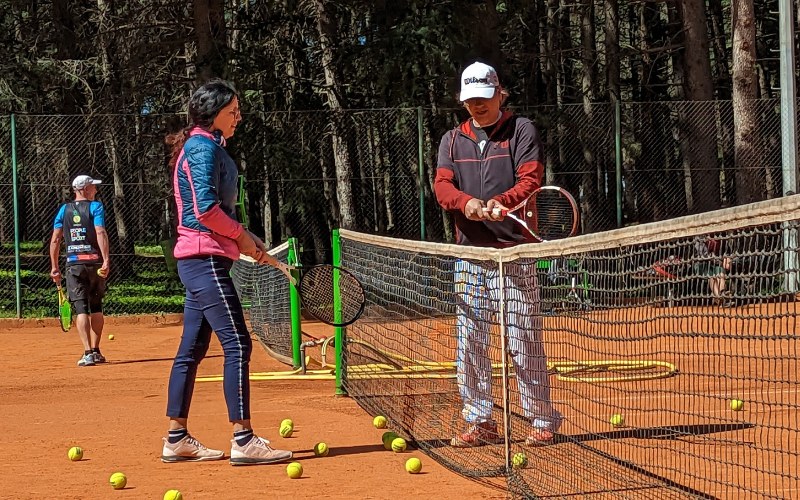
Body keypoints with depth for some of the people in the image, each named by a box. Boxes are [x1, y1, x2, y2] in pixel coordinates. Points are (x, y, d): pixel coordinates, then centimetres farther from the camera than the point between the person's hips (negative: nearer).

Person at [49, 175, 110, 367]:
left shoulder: (64, 210, 10)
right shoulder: (95, 207, 0)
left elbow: (55, 239, 5)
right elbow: (100, 233, -14)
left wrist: (54, 267, 9)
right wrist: (106, 260, -19)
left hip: (74, 264, 1)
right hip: (94, 262, -1)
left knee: (81, 308, -4)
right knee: (96, 307, 15)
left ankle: (88, 353, -17)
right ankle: (95, 351, 19)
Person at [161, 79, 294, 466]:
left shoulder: (208, 146, 20)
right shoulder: (203, 146, -11)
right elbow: (205, 208, -20)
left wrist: (247, 241, 12)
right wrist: (241, 235, -8)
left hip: (196, 261, 11)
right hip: (205, 258, -11)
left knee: (192, 349, 12)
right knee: (237, 345, -12)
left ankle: (177, 439, 16)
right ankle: (243, 440, -13)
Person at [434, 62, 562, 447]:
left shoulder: (521, 130, 3)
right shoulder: (453, 140, 14)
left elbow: (531, 180, -9)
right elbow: (442, 185, 0)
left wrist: (501, 202, -28)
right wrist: (467, 202, -22)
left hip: (515, 252, -4)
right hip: (469, 255, 4)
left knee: (524, 341, -3)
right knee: (469, 341, 4)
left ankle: (543, 420, 7)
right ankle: (480, 423, 13)